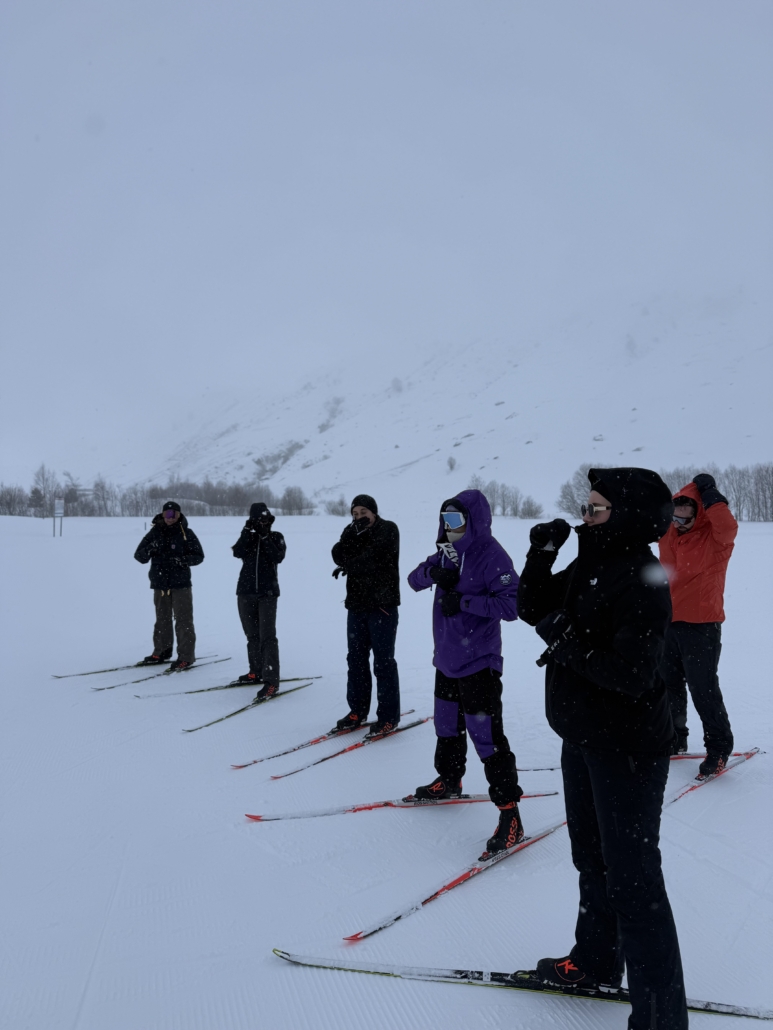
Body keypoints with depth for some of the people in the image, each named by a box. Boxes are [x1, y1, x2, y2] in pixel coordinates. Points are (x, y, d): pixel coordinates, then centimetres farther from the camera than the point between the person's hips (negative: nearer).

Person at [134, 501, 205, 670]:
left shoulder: (186, 533, -3)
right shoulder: (155, 533, 4)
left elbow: (199, 556, 0)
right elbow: (139, 556, 3)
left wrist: (184, 560, -19)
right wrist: (149, 549, -19)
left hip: (181, 584, -3)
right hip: (160, 584, 4)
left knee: (183, 620, -4)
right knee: (162, 619, 15)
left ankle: (186, 656, 1)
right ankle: (161, 652, 28)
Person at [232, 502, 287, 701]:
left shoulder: (276, 537, 3)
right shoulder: (248, 537, 8)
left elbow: (278, 557, -14)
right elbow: (237, 553, -10)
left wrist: (265, 537, -17)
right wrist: (247, 532, -18)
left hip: (267, 593, -4)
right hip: (246, 592, 4)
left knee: (267, 636, -11)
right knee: (252, 635, 12)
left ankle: (272, 681, -14)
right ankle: (256, 672, 26)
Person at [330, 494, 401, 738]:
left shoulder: (387, 530, -4)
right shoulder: (352, 533, 14)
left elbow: (374, 557, -18)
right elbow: (339, 556, -2)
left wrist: (349, 565, -6)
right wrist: (354, 534, -14)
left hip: (382, 604, -6)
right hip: (357, 604, 6)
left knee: (383, 661, -4)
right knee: (356, 659, 11)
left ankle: (388, 717, 3)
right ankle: (357, 711, 21)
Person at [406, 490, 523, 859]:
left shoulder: (491, 555, -17)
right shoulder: (448, 551, 7)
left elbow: (512, 605, -24)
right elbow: (414, 580, 8)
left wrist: (463, 600, -27)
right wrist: (432, 571, -14)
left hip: (478, 665, -8)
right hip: (447, 659, 8)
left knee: (486, 735, -8)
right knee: (447, 724, 23)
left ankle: (509, 813, -1)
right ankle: (449, 779, 44)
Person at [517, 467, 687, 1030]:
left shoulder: (642, 581, -23)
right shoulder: (590, 567, 3)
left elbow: (630, 675, -30)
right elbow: (532, 607, 6)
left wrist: (563, 638, -25)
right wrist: (542, 553, -8)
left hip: (628, 749, -9)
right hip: (583, 738, 9)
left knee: (632, 878, 0)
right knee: (592, 858, 24)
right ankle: (596, 962, 44)